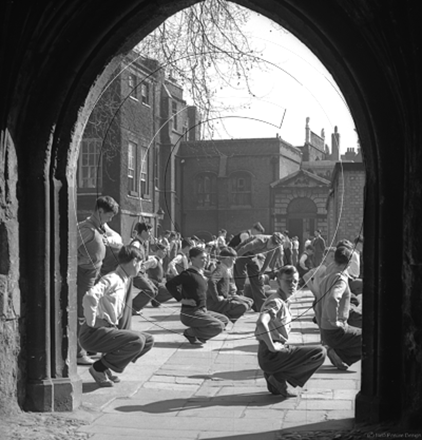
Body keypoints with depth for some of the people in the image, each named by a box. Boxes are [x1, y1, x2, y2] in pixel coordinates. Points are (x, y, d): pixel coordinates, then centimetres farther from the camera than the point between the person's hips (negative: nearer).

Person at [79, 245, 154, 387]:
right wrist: (91, 323, -22)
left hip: (109, 329, 9)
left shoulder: (126, 281, 13)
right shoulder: (113, 279, -16)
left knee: (148, 341, 6)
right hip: (93, 333, -9)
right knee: (137, 341, -25)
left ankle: (107, 366, 6)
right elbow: (90, 297, -33)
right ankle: (98, 368, -10)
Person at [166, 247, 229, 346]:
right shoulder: (188, 274, -15)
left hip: (202, 311, 9)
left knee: (224, 320, 13)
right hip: (190, 313, -9)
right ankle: (190, 333, -3)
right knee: (219, 326, -18)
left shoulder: (201, 274, 12)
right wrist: (182, 300, -21)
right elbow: (169, 284, -25)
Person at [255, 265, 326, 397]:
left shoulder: (284, 301, 13)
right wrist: (272, 346, -26)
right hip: (271, 356, -10)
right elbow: (261, 322, -35)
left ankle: (275, 384, 15)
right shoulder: (276, 302, -17)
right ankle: (279, 377, -7)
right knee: (320, 353, -13)